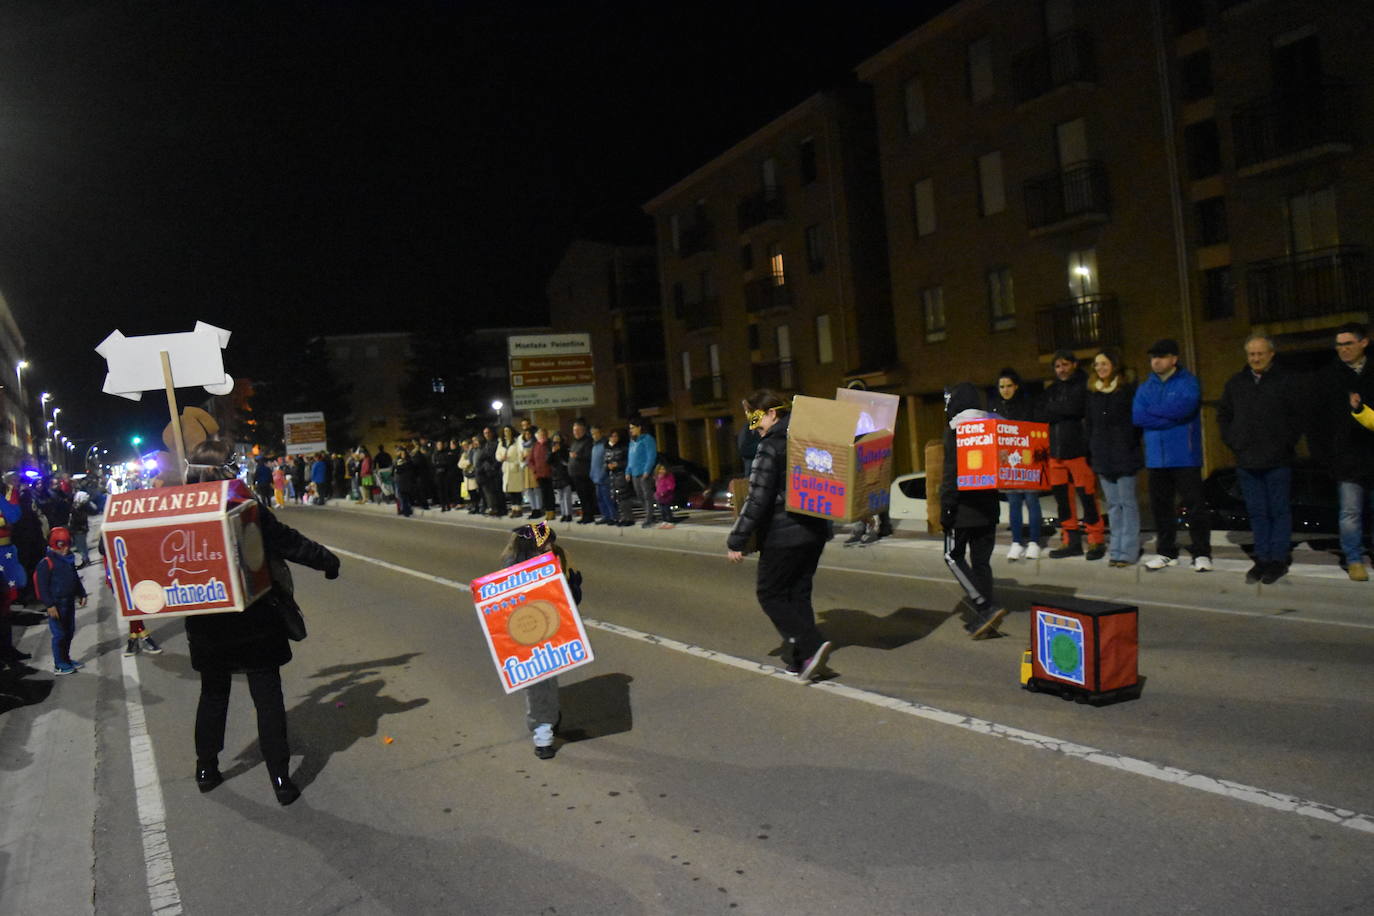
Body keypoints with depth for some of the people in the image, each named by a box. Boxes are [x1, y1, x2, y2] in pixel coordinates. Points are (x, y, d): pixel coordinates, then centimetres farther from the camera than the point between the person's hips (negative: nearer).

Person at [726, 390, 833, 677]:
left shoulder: (771, 446, -14)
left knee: (770, 594, 3)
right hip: (815, 532, 8)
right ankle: (798, 659, 15)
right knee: (799, 594, 14)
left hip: (784, 535, -8)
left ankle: (811, 646, -11)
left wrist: (737, 541, -16)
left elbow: (757, 499, -19)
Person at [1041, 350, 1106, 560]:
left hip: (1079, 450, -6)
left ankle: (1096, 541, 3)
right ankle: (1071, 541, 17)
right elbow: (1043, 413, 7)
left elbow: (1077, 408, -16)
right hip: (1056, 450, 7)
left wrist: (1055, 410, -2)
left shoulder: (1084, 385, -2)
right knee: (1061, 496, 8)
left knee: (1087, 495, -6)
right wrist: (1065, 410, -6)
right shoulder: (1052, 389, 18)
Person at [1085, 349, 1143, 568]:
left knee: (1127, 502, -2)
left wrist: (1131, 447, -8)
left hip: (1124, 454, -4)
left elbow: (1137, 421, -1)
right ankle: (1116, 549, 13)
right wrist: (1091, 451, 6)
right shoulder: (1092, 393, 12)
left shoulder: (1128, 390, 0)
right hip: (1102, 456, 4)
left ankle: (1128, 550, 0)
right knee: (1112, 504, 8)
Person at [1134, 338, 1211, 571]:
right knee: (1160, 505, 10)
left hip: (1185, 456, -5)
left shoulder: (1187, 382, -3)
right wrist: (1171, 417, -11)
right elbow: (1137, 417, -1)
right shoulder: (1145, 387, 12)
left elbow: (1185, 406, -22)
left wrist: (1153, 411, -9)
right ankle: (1166, 552, 21)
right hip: (1156, 457, 5)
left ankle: (1201, 553, 5)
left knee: (1194, 504, -3)